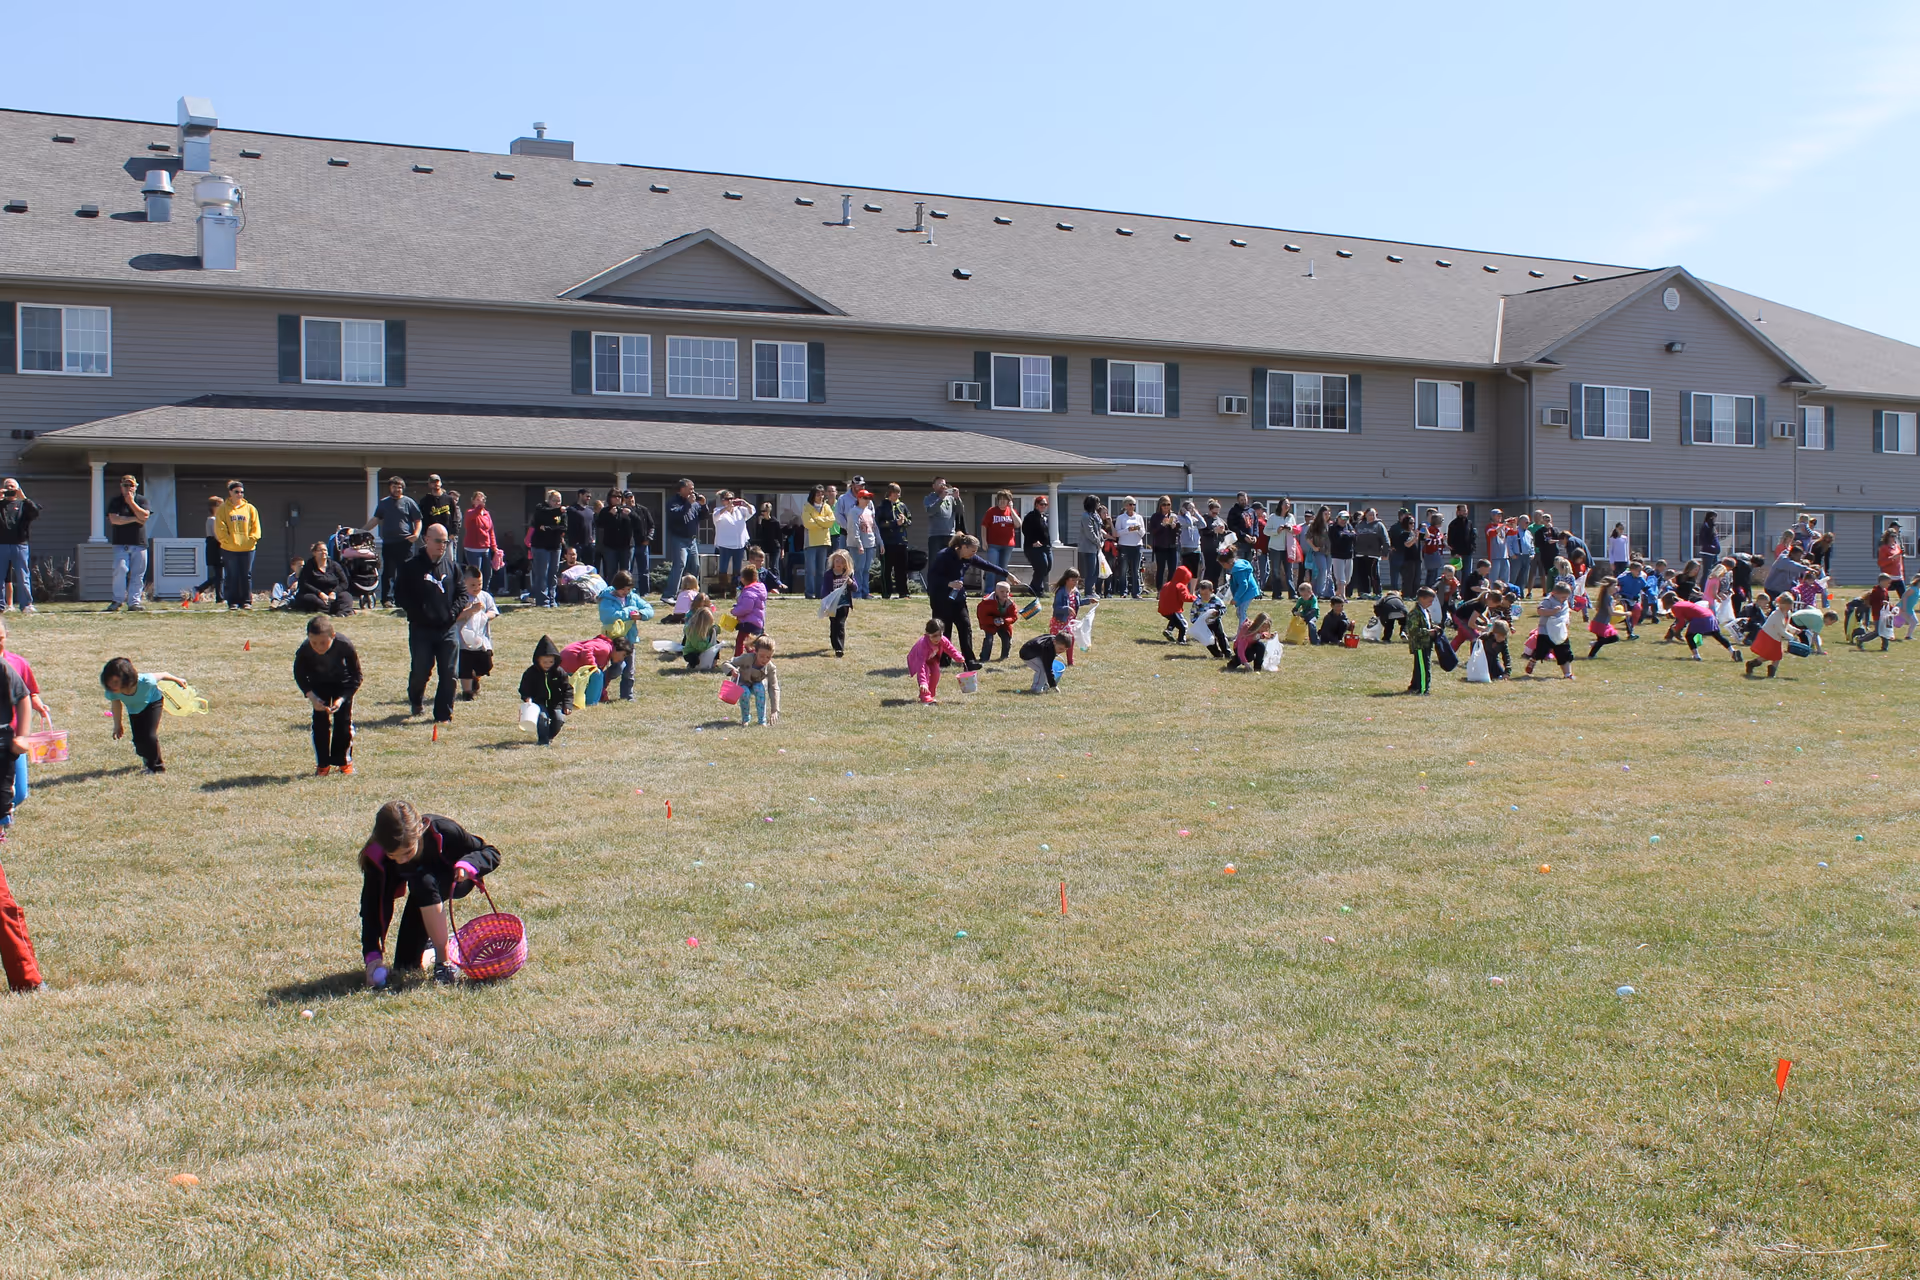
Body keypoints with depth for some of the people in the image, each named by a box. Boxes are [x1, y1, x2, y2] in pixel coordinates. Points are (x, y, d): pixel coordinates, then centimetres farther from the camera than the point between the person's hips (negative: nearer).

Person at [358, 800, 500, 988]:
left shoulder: (442, 832, -36)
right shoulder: (376, 856, -29)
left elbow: (492, 853, -22)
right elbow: (372, 905, -22)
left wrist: (468, 864, -43)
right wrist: (372, 955, -31)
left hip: (454, 881, -4)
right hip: (421, 892, 4)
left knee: (422, 882, -39)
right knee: (405, 965, -3)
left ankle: (445, 962, -28)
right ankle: (446, 942, 29)